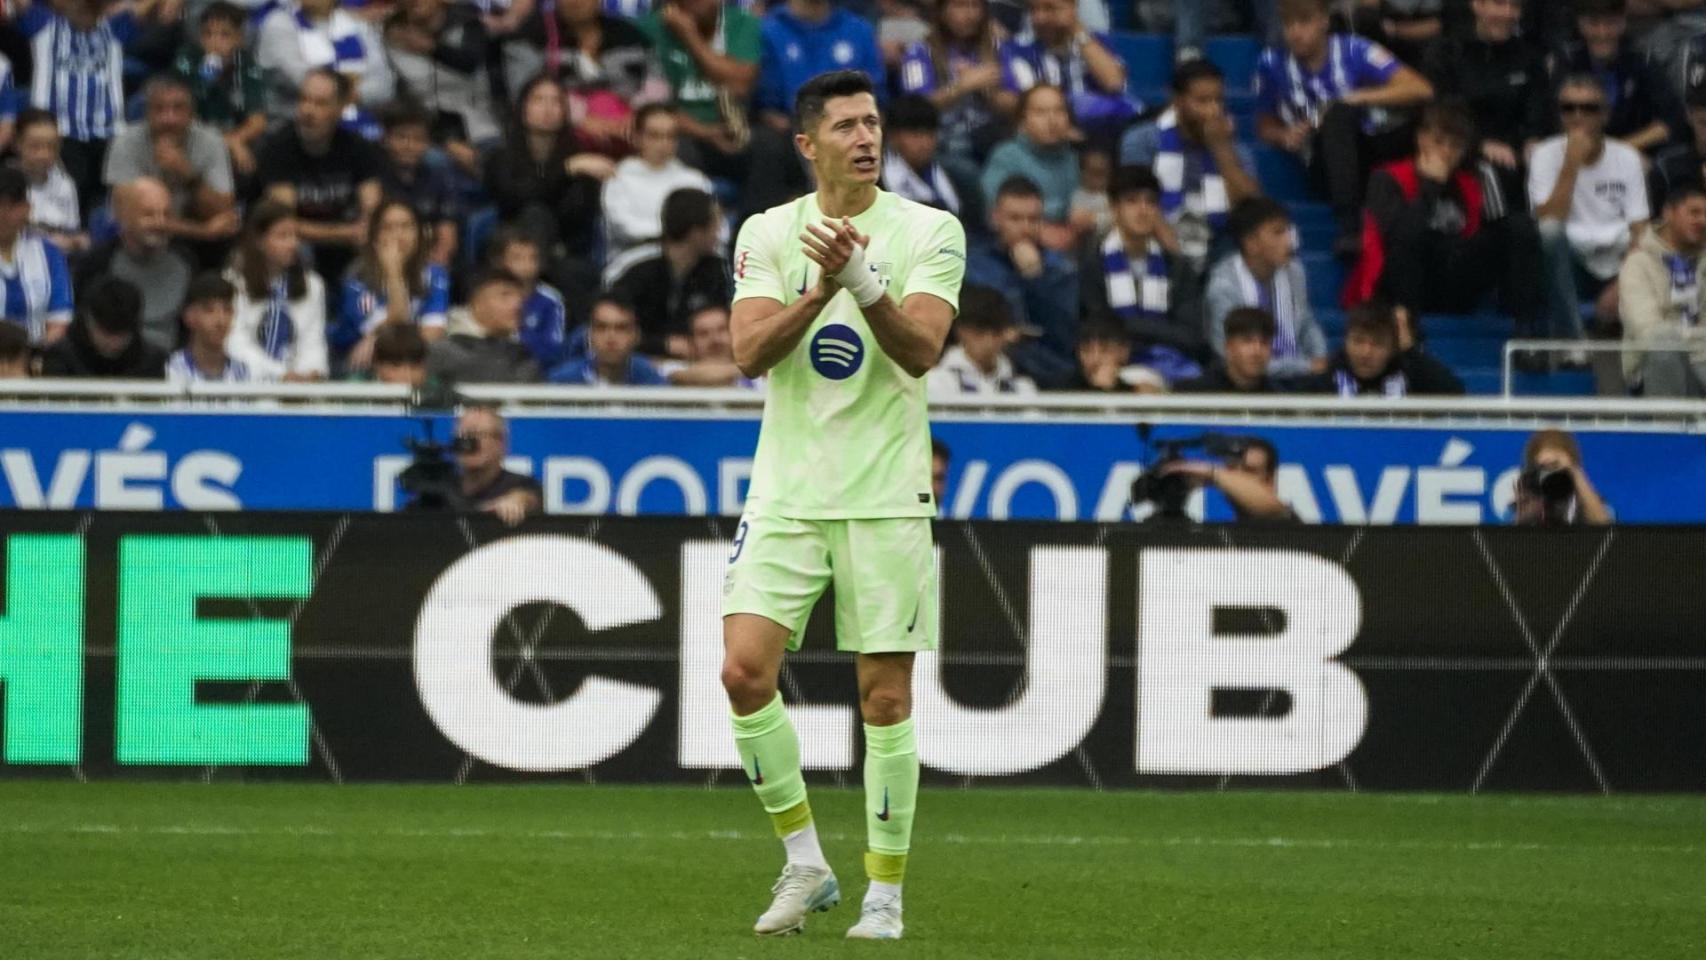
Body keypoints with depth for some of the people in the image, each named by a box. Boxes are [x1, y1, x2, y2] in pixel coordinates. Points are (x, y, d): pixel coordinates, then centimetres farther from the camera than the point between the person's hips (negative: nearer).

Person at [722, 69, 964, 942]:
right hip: (786, 492, 2)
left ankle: (885, 891, 10)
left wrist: (861, 279, -28)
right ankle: (804, 863, 5)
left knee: (885, 696, -1)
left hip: (886, 496, -2)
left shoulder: (929, 231, -1)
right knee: (745, 670, -11)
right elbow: (750, 352, -7)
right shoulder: (767, 233, 5)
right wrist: (822, 289, -22)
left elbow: (922, 348, -14)